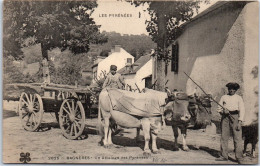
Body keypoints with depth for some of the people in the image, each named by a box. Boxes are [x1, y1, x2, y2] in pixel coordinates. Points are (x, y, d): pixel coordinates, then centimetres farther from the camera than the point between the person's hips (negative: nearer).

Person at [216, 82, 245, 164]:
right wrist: (223, 111, -10)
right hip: (225, 118, 3)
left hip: (235, 117, -3)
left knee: (237, 138, -8)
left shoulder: (239, 98, 8)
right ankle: (224, 156, 9)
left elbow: (242, 110, 1)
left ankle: (239, 158, -6)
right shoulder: (223, 97, 15)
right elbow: (219, 108, 14)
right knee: (224, 137, 2)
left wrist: (239, 122, -10)